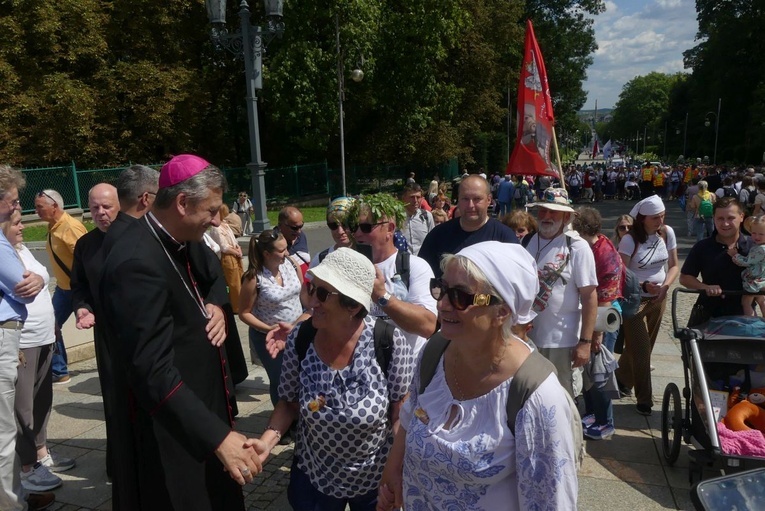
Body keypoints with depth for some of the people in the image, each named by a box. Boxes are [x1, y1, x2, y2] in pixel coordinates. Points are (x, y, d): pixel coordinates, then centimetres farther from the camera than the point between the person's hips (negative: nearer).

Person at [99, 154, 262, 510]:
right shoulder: (138, 263, -28)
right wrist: (217, 436, -35)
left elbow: (213, 278, 20)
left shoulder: (182, 240, -1)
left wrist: (215, 306, -3)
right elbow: (152, 373, -32)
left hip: (200, 400, 9)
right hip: (168, 427, -9)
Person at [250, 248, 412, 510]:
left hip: (376, 480, -2)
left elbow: (401, 415, -12)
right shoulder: (300, 338, -15)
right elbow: (289, 403, -2)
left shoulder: (389, 342, -23)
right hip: (313, 477, 2)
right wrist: (267, 440, -17)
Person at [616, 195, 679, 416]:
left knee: (641, 347, 17)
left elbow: (674, 266, 5)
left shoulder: (667, 233, -3)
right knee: (641, 351, -2)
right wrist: (643, 285, -29)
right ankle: (644, 399, 12)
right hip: (635, 301, -5)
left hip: (658, 299, 5)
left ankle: (622, 378, 41)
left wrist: (665, 286, -12)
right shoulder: (630, 240, -18)